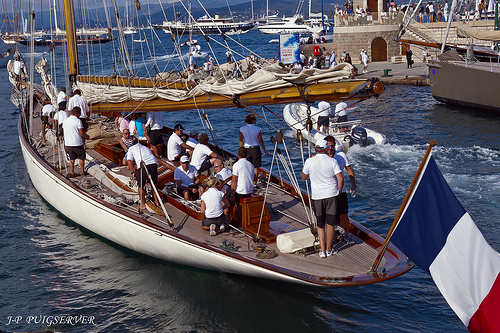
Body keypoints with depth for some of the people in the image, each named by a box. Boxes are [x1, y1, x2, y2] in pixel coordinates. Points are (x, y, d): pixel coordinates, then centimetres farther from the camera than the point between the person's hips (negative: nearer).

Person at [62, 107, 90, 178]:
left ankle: (72, 173, 14)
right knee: (81, 157, 11)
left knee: (72, 158, 14)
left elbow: (64, 132, 12)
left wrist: (66, 143, 21)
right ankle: (83, 171, 20)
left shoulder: (65, 121, 6)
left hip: (69, 143, 6)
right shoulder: (78, 121, -14)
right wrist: (87, 136, 4)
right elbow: (82, 132, -16)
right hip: (77, 143, -5)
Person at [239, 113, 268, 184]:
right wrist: (264, 150, 5)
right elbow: (260, 141, -6)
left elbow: (241, 141, 0)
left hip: (246, 149, 2)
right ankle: (254, 183, 10)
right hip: (255, 149, -2)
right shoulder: (257, 129, -9)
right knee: (256, 167, 7)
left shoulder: (242, 129, -4)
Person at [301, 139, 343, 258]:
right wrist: (338, 191, 3)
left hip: (316, 196, 1)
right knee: (330, 223, 9)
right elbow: (340, 179, -12)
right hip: (331, 195, -1)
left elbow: (303, 177, 8)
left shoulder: (309, 161, -6)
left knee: (320, 225, 12)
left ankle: (322, 250, 8)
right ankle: (329, 249, 16)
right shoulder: (332, 161, -7)